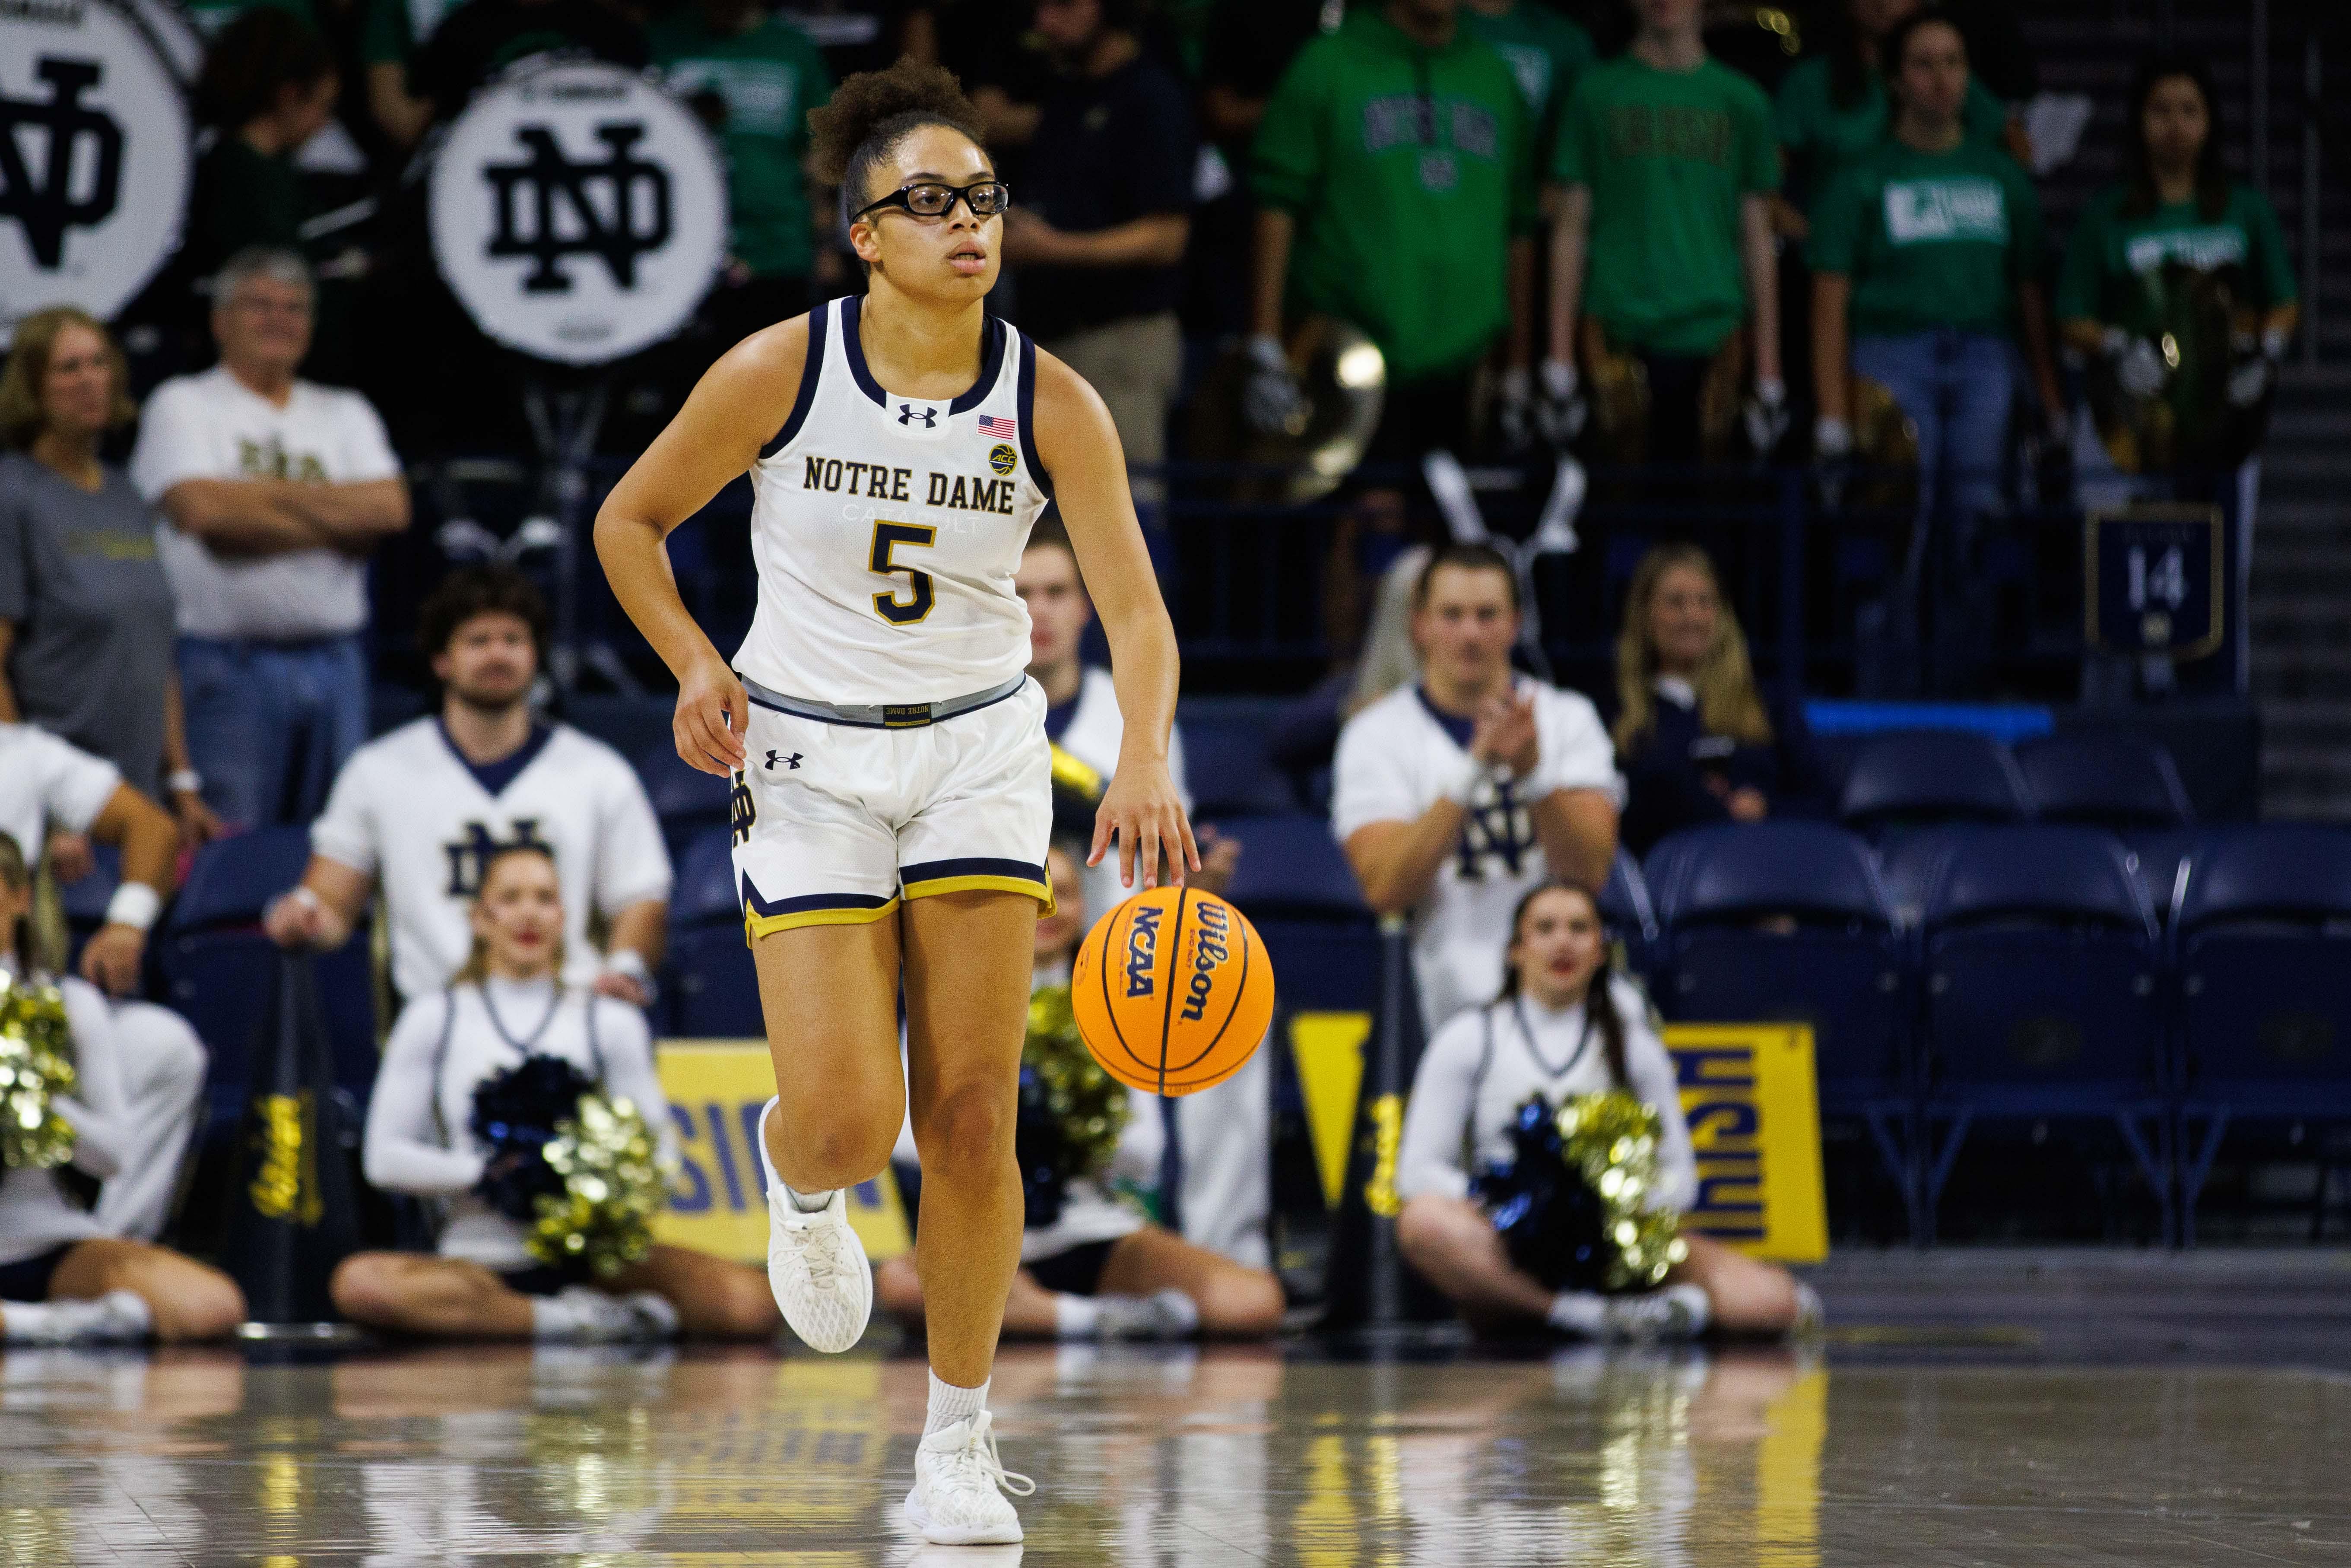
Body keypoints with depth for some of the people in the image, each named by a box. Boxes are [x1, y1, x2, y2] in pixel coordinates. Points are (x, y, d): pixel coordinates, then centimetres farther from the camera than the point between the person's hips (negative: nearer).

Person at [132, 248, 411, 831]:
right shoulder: (183, 405, 5)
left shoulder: (345, 414, 18)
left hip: (335, 666, 5)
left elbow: (389, 509, 0)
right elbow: (200, 509, -13)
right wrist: (331, 519, -4)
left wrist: (270, 494, -6)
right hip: (227, 666, -4)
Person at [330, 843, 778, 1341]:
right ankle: (571, 1320, -29)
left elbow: (659, 1150, 6)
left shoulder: (611, 1023, 12)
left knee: (748, 1303, -27)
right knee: (358, 1283, -35)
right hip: (481, 1259, 0)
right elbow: (385, 1157, 3)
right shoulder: (435, 1020, 10)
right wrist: (483, 1173, -12)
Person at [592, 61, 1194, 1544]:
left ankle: (960, 1443, 12)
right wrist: (697, 666, -13)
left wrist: (1145, 759, -32)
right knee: (847, 1126, -11)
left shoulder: (1050, 403, -10)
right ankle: (799, 1184, 29)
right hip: (807, 755, -1)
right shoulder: (778, 374, -13)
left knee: (972, 1119, -3)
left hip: (980, 753, 1)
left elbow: (1136, 606, -14)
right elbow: (629, 520, 1)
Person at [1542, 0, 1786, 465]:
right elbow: (1571, 229, 7)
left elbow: (1757, 239, 12)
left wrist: (1769, 375, 8)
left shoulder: (1742, 101, 11)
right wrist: (1560, 364, 1)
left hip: (1711, 336, 1)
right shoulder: (1597, 92, 8)